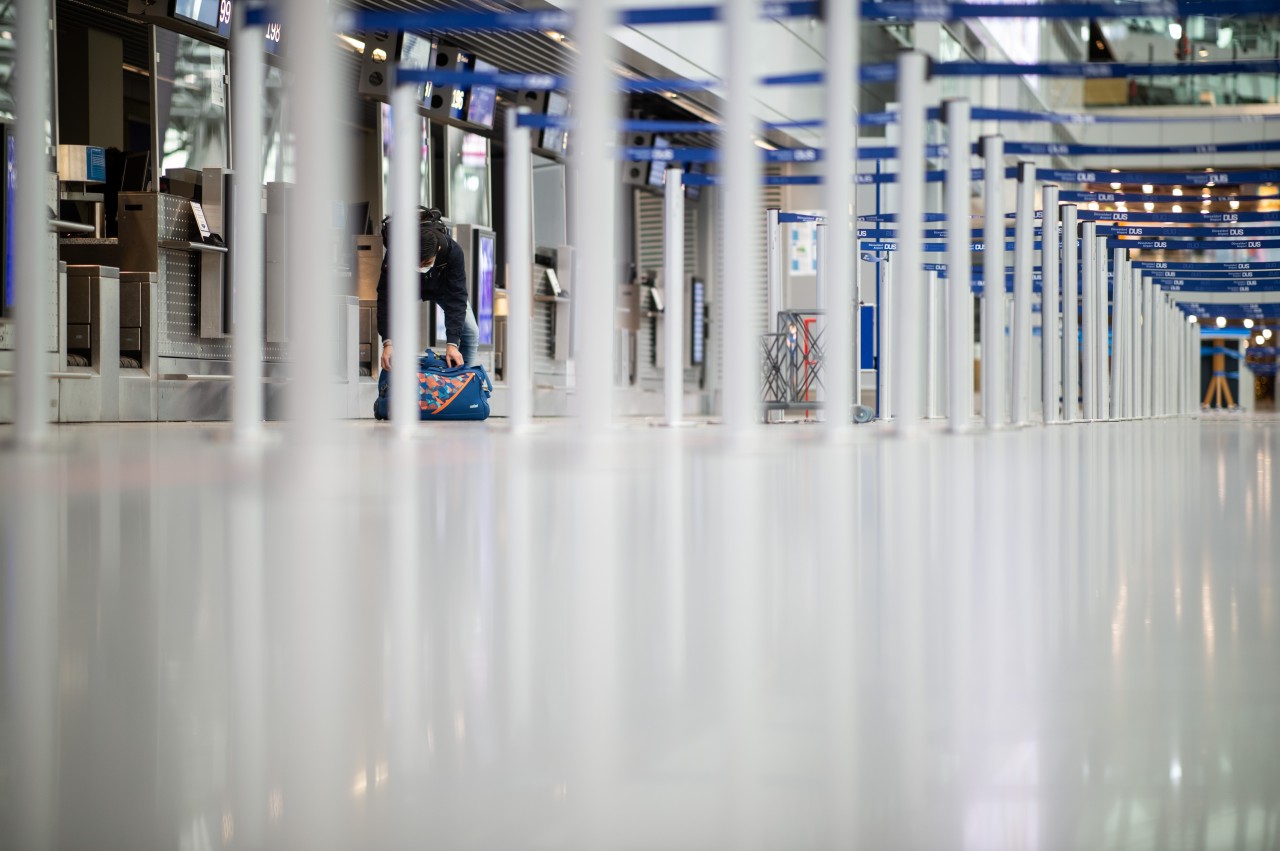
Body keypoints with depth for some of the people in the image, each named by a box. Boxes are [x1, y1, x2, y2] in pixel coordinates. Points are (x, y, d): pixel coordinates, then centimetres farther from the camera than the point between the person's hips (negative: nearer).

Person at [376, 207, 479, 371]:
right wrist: (387, 342, -47)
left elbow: (456, 298, -38)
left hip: (443, 287, 0)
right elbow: (386, 298, -37)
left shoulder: (453, 251, -41)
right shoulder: (394, 255, -41)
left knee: (471, 333, -8)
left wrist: (452, 343, -44)